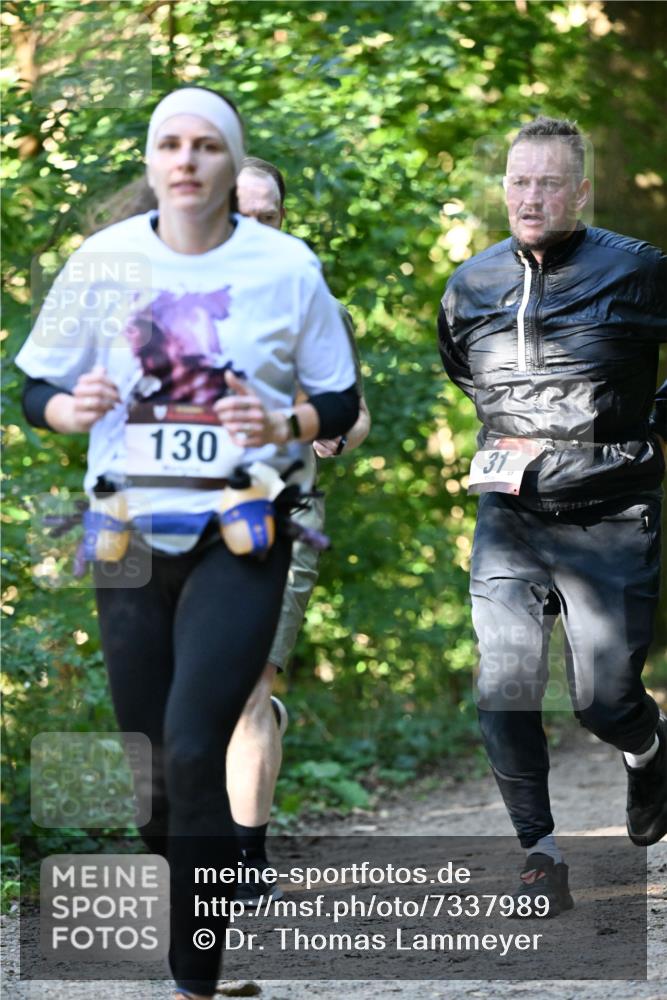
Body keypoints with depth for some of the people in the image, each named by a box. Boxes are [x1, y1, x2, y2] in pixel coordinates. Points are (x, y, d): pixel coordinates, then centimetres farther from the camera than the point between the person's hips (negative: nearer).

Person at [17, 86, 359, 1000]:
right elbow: (36, 393, 7)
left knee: (193, 754, -17)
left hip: (241, 536, -3)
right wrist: (74, 408, -15)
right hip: (129, 535, 3)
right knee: (150, 764, 8)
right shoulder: (102, 262, 1)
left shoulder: (287, 267, -2)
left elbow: (340, 403, 5)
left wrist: (285, 425, -16)